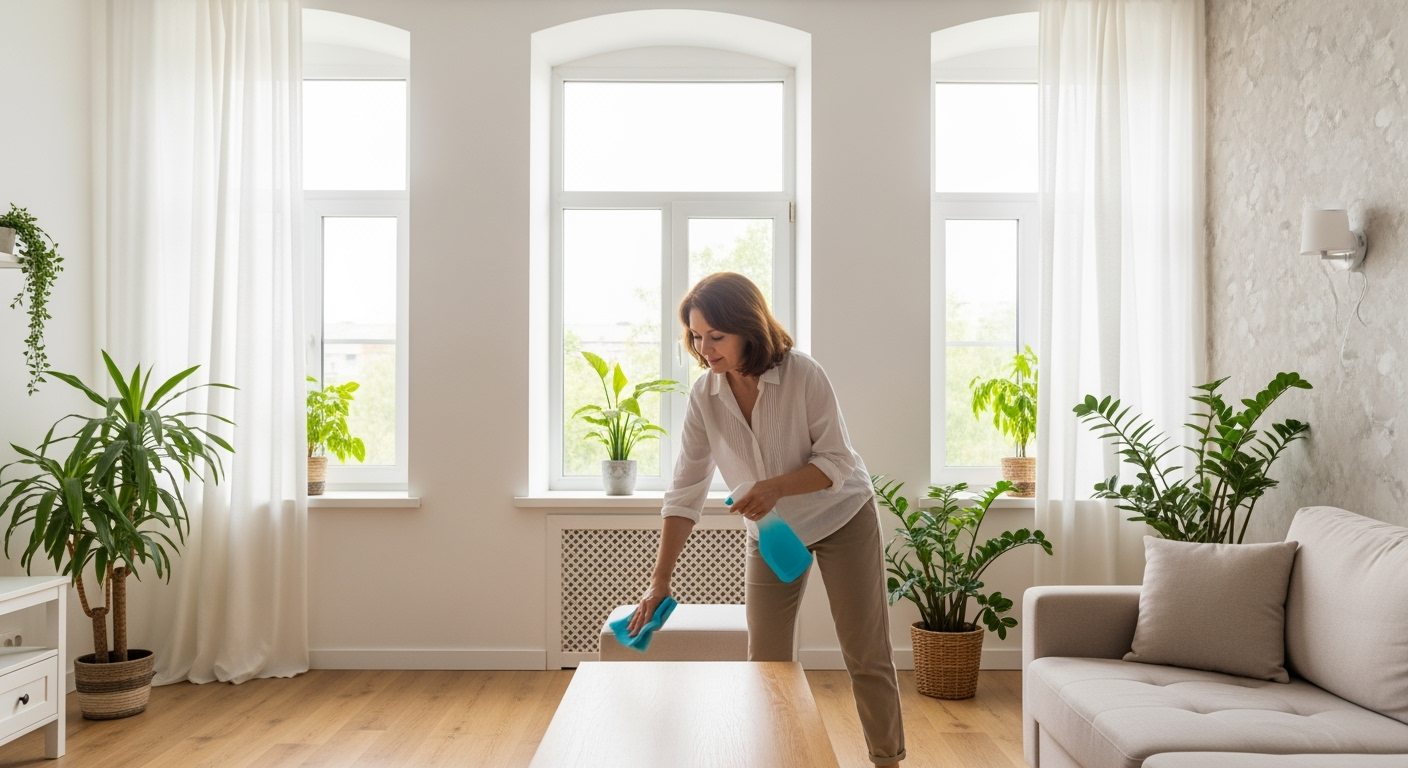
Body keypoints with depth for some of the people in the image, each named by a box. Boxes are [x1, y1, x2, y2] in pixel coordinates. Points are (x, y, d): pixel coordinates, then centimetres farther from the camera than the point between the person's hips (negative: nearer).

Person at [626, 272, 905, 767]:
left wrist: (777, 487, -37)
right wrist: (659, 581, -16)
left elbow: (836, 461, -20)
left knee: (867, 656, 4)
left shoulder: (802, 375, -25)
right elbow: (685, 493, -13)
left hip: (842, 517, -3)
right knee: (765, 662, 5)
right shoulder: (704, 396, -15)